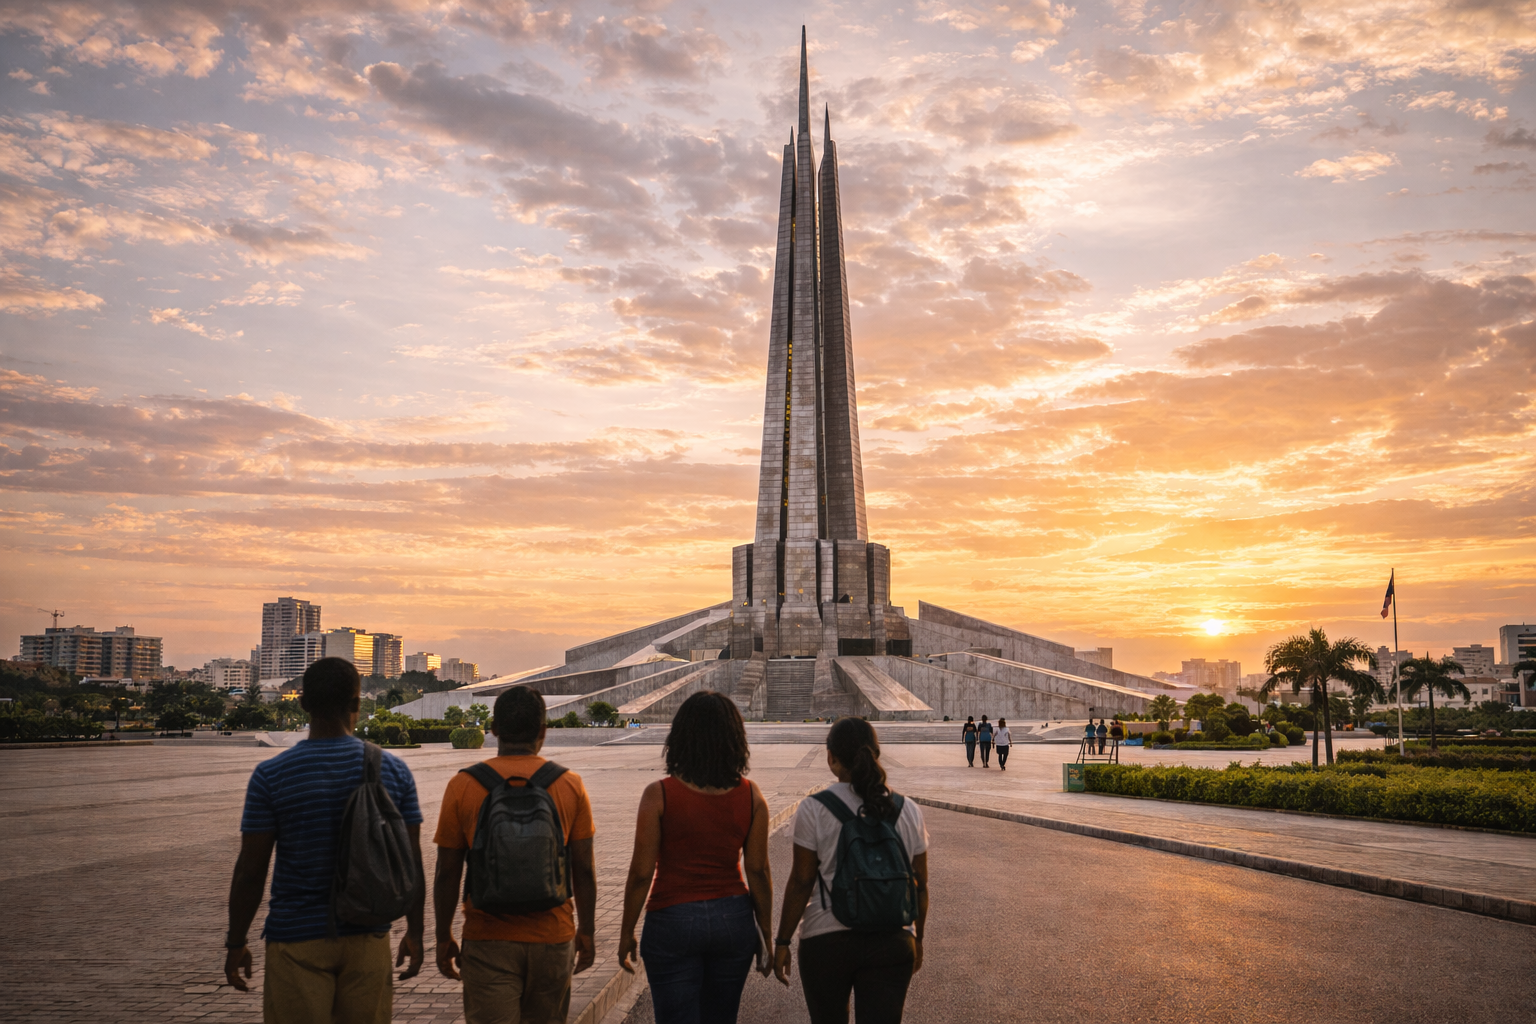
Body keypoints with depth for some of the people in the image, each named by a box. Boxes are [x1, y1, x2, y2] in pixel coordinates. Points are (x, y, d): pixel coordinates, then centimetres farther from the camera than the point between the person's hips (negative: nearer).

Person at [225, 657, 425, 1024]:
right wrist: (415, 932, 12)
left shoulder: (270, 775, -8)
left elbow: (250, 872, -6)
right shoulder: (393, 770, -2)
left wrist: (235, 943, 5)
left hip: (296, 939, -2)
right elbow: (411, 863, 2)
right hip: (367, 937, 2)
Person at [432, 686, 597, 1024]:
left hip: (488, 942, -1)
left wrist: (443, 938, 10)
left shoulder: (463, 785, -4)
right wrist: (586, 932, 13)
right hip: (553, 940, 2)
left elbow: (447, 873, -1)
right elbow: (584, 871, 1)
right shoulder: (570, 785, -2)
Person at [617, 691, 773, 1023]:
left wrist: (626, 933, 1)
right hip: (734, 918, 3)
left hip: (673, 921, -3)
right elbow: (758, 871, -2)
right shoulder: (750, 795, -5)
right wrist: (765, 934, 8)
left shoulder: (659, 795, -13)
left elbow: (641, 873, -11)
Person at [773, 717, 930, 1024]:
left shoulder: (814, 809, -9)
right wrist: (917, 939, 20)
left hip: (827, 939, -2)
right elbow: (920, 886, 6)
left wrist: (782, 942, 2)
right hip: (892, 941, 2)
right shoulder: (908, 811, 1)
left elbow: (801, 882, -8)